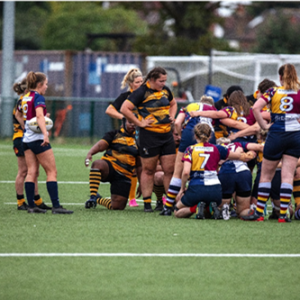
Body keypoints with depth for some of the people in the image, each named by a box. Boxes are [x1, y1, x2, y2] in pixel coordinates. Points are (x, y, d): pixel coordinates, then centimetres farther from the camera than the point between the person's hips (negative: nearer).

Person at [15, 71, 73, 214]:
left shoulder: (25, 98, 13)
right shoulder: (38, 97, -12)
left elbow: (18, 114, 30)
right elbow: (39, 116, -27)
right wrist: (45, 134, -35)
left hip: (26, 138, 8)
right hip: (38, 138, -8)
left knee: (31, 172, 6)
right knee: (52, 171, -5)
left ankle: (31, 205, 2)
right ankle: (56, 206, -10)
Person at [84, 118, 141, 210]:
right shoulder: (114, 134, 6)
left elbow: (139, 165, 21)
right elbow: (100, 145, -9)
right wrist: (90, 153, -29)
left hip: (124, 175, 3)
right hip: (109, 167, -3)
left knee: (118, 206, -8)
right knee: (97, 164, -41)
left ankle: (99, 199, 25)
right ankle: (93, 197, -34)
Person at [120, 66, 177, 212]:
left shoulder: (165, 90, 10)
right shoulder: (141, 92, -10)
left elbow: (173, 103, 30)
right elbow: (124, 109, -15)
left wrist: (172, 116, 12)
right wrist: (139, 123, -14)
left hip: (167, 134, 6)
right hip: (149, 135, -6)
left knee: (170, 169, 3)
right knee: (148, 170, 3)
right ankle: (147, 204, 8)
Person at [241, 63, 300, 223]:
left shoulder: (274, 91, -2)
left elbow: (256, 108, -14)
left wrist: (264, 125, -6)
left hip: (276, 135, -1)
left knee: (266, 175, 9)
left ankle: (259, 213, 10)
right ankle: (283, 214, -1)